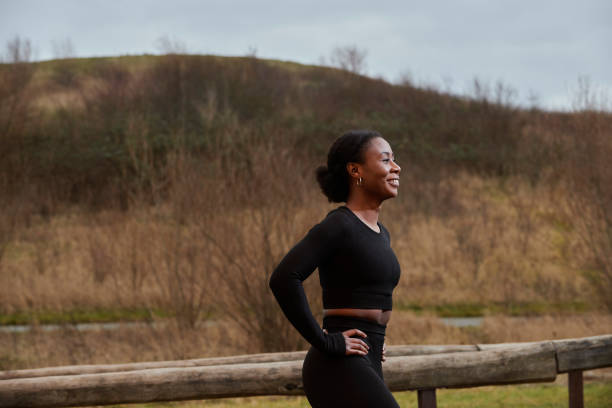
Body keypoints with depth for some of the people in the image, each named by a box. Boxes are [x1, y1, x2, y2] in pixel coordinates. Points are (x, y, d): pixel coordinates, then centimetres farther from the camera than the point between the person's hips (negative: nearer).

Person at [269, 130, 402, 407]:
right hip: (340, 370, -9)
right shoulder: (337, 226, -11)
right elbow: (283, 278, -24)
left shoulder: (380, 234, 17)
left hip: (367, 368, 9)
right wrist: (324, 342, -20)